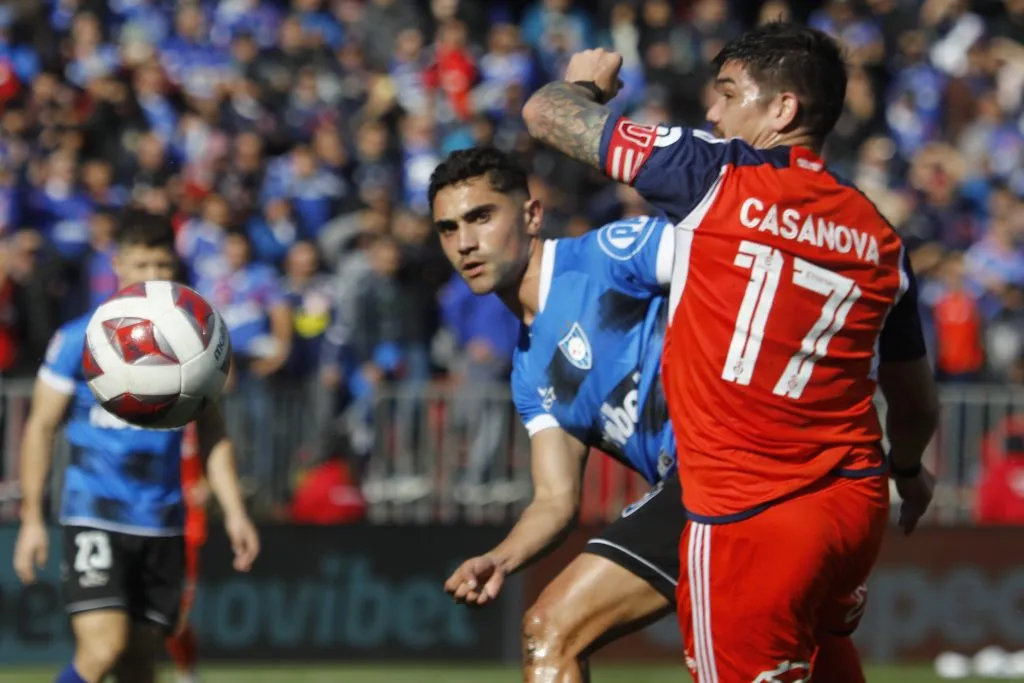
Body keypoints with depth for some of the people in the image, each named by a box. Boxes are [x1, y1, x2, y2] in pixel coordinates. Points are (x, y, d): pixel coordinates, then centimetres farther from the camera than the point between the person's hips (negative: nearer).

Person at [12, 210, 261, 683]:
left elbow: (212, 437, 14)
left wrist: (234, 512, 4)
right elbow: (41, 426, 1)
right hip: (94, 517, -4)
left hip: (162, 527, 4)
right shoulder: (80, 340, -2)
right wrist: (32, 518, -3)